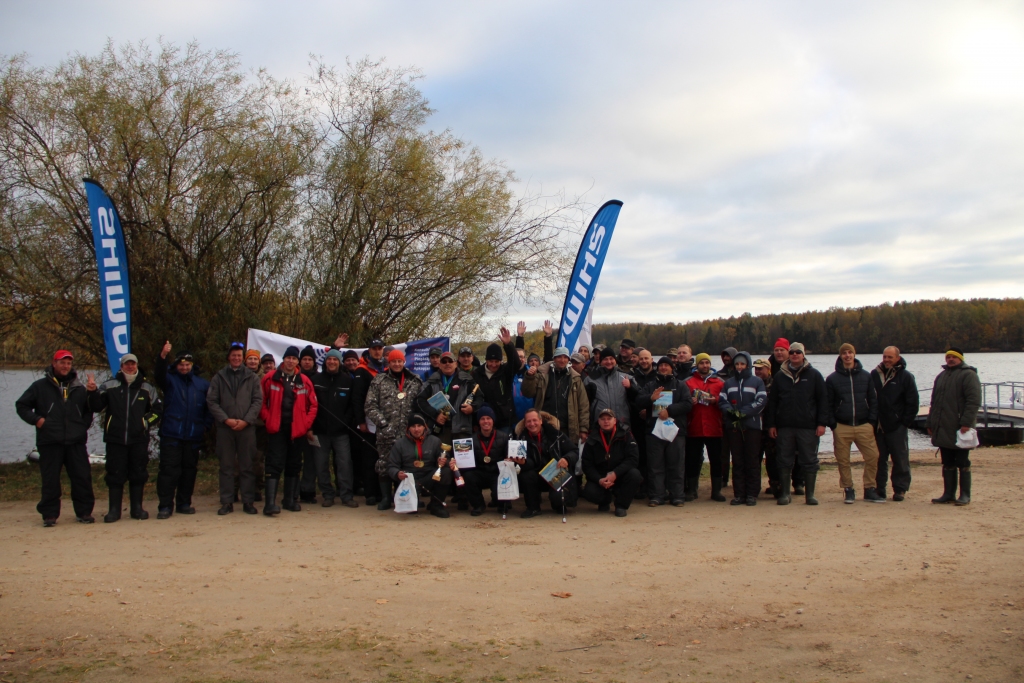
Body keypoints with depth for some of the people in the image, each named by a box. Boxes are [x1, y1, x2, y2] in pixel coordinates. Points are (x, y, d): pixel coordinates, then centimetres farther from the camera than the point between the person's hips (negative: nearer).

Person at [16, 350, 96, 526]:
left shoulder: (79, 388, 13)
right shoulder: (40, 386, 5)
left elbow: (89, 409, 24)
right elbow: (21, 405, 9)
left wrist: (84, 425, 8)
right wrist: (36, 419, -5)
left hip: (76, 442, 2)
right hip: (49, 442, -2)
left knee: (82, 478, 0)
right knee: (50, 480, 2)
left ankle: (84, 512, 9)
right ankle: (49, 514, 10)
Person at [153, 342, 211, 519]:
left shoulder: (202, 384, 9)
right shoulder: (170, 379, 6)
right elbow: (159, 375, -16)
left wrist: (206, 425, -3)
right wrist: (162, 357, -33)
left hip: (194, 435, 2)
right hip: (171, 434, -2)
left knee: (190, 470, 8)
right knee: (169, 470, -4)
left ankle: (184, 503, 18)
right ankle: (165, 506, -2)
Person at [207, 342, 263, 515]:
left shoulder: (252, 378, 8)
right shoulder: (218, 378, 8)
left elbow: (258, 400, 2)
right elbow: (211, 401, 2)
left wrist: (246, 420, -10)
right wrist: (226, 419, -10)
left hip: (247, 428, 0)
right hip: (225, 428, 1)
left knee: (247, 466, 2)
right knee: (226, 466, 5)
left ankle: (248, 501, 7)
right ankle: (227, 502, 10)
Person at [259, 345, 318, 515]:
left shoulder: (305, 381, 5)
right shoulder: (270, 379, 1)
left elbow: (312, 405, 9)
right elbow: (262, 402, 4)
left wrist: (308, 425, 1)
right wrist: (268, 419, -5)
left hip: (298, 430, 3)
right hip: (276, 429, -3)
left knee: (294, 466, 11)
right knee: (275, 465, -8)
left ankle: (290, 500, 22)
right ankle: (270, 503, -11)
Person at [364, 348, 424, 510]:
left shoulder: (415, 381, 10)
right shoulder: (379, 381, 6)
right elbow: (370, 405, 1)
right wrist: (382, 422, -9)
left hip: (409, 431, 1)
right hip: (386, 432, -1)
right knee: (384, 464, 2)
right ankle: (385, 498, 14)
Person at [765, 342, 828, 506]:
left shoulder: (814, 375, 5)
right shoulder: (780, 376, 10)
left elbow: (823, 400, 2)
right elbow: (772, 402, 10)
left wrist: (822, 423, -5)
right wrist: (771, 424, 3)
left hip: (808, 426, -2)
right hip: (784, 426, 2)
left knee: (809, 461, 3)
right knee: (784, 461, 4)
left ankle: (810, 494, 11)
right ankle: (784, 494, 12)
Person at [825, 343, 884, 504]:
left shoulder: (866, 376, 9)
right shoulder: (832, 379, 5)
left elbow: (873, 400, 10)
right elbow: (828, 405, 5)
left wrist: (872, 421, 0)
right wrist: (832, 424, -4)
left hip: (864, 426, 1)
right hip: (842, 427, -1)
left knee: (873, 456, -5)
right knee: (843, 461, 1)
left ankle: (869, 490, 7)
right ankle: (848, 491, 14)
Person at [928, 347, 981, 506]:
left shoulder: (968, 375, -6)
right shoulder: (941, 376, 19)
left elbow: (974, 401, -15)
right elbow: (934, 402, 22)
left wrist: (966, 422, -22)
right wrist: (931, 424, 17)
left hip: (960, 429, -7)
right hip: (943, 430, 7)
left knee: (963, 463, -1)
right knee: (947, 464, 10)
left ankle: (965, 495, 5)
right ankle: (948, 494, 15)